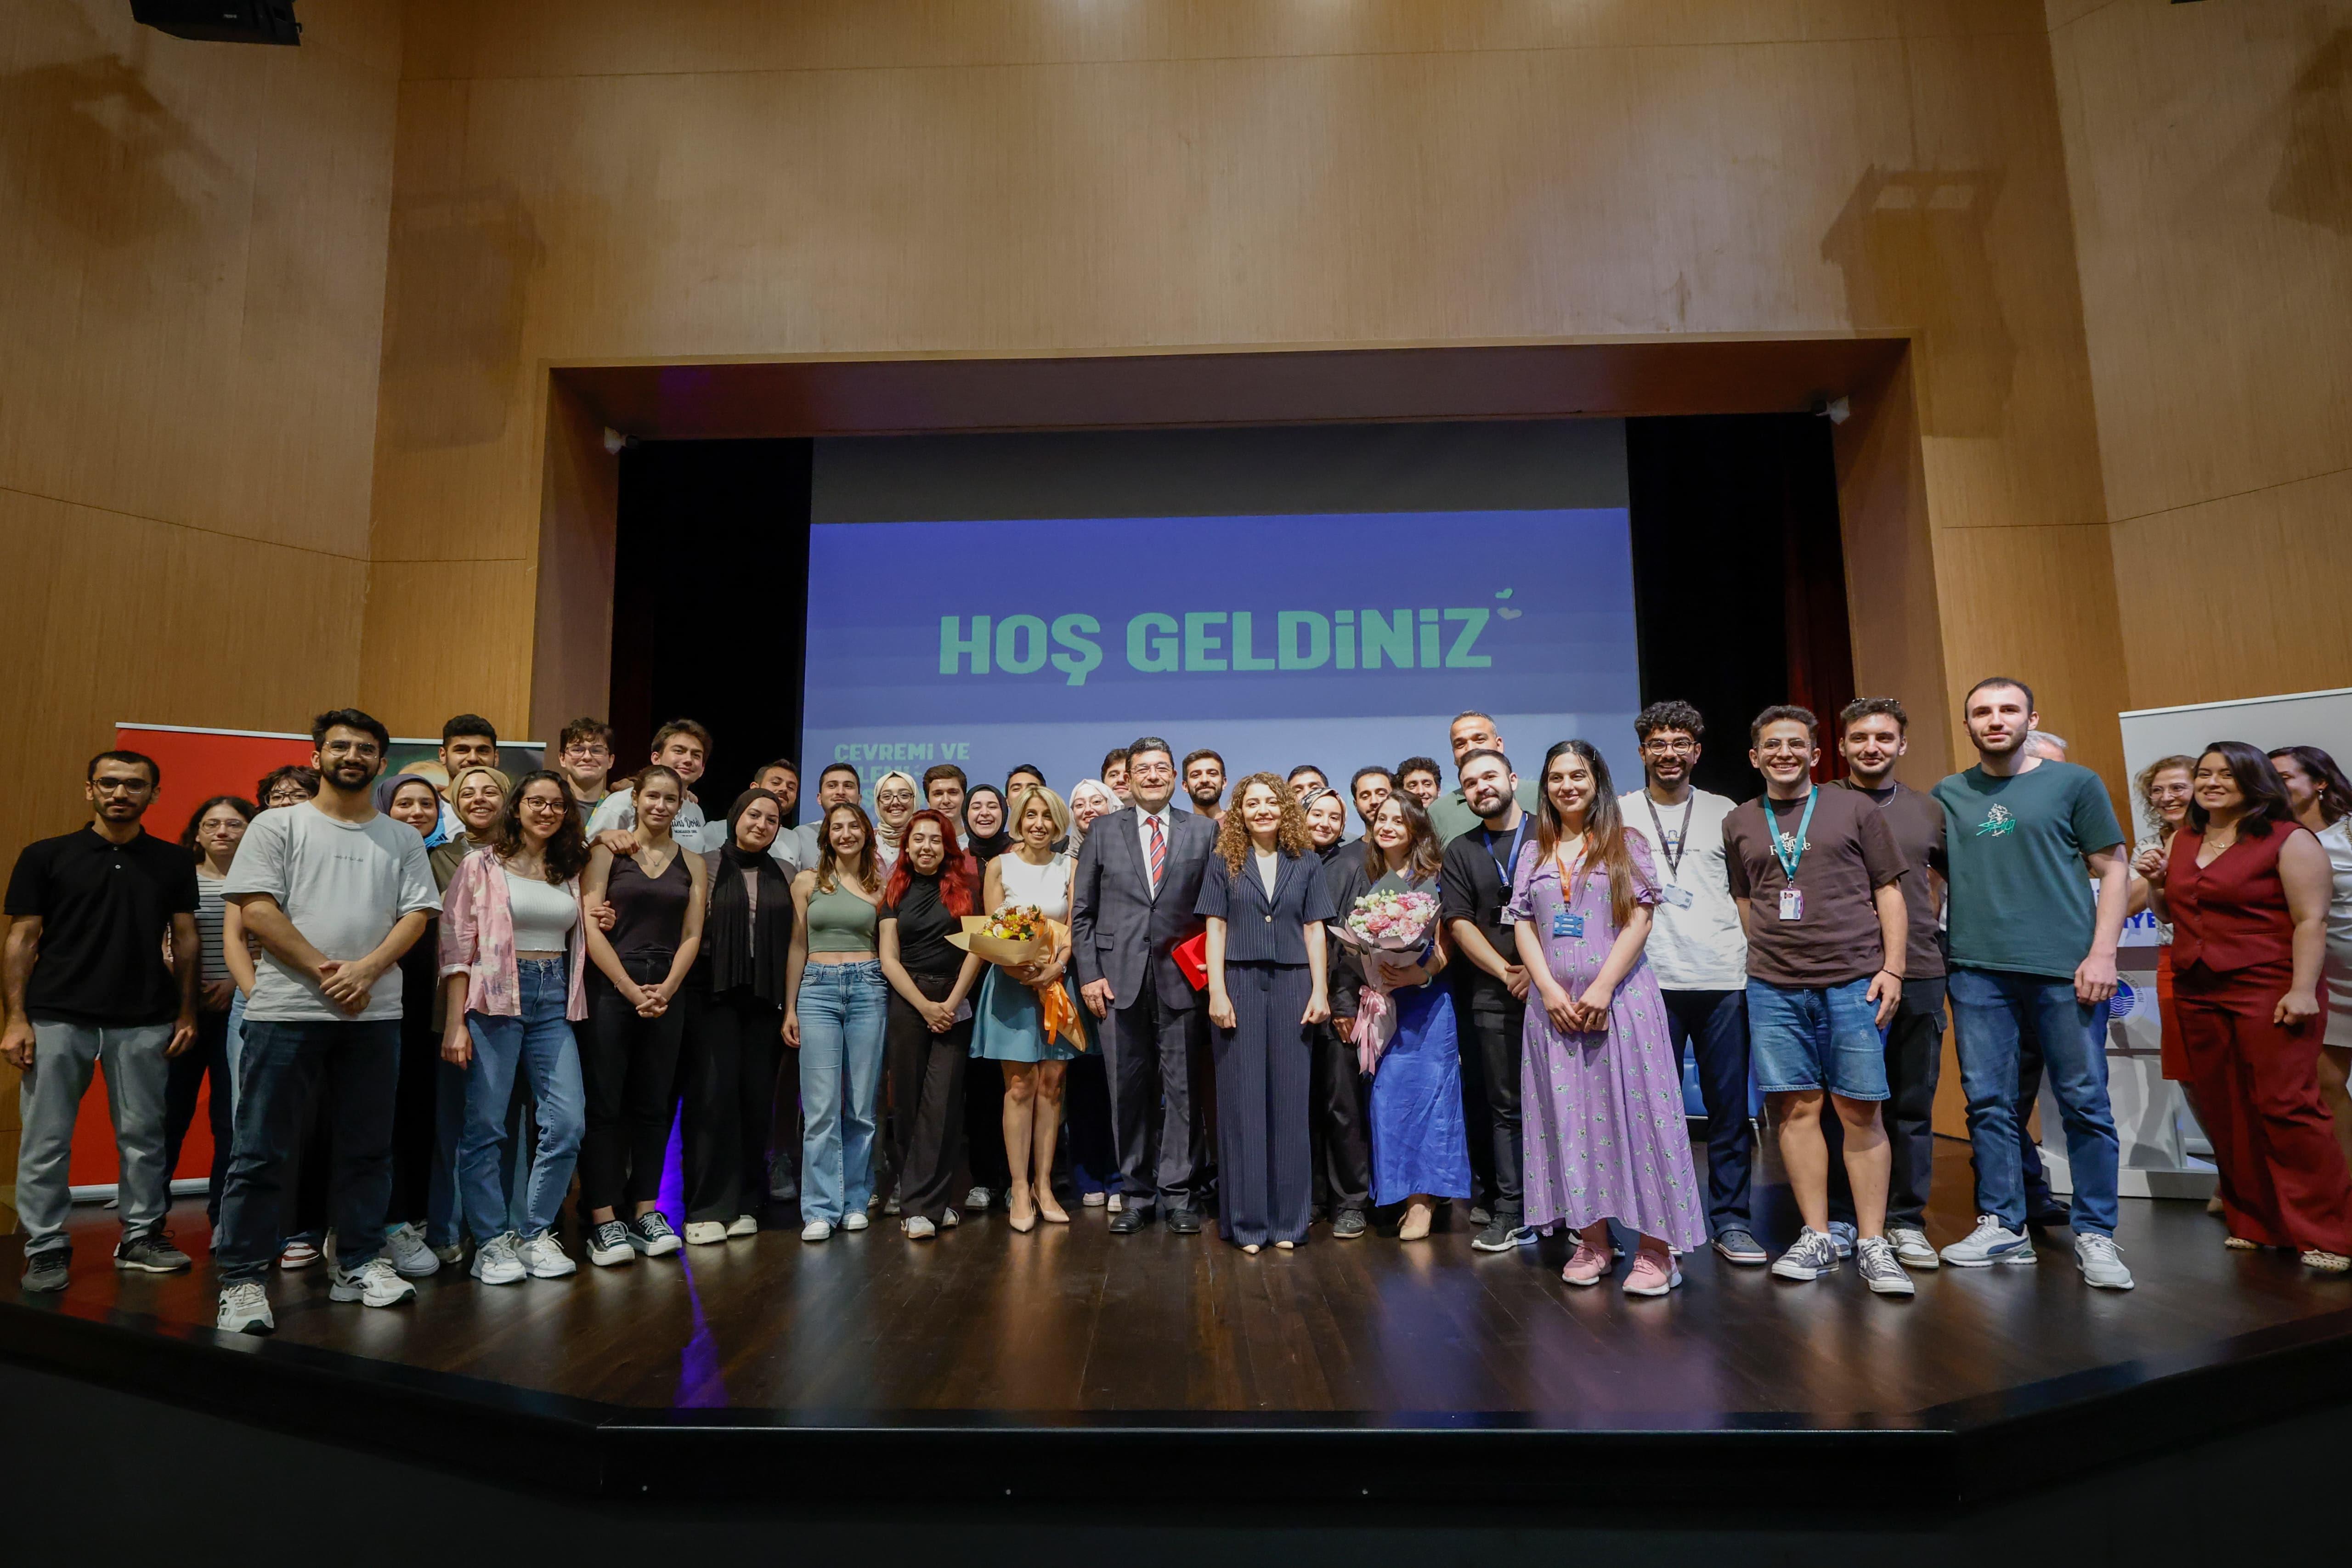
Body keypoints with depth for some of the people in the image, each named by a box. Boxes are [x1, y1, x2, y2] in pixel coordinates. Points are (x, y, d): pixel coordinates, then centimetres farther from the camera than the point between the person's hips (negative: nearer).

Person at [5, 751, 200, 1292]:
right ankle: (45, 1249, 14)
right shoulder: (45, 856, 3)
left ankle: (142, 1237, 18)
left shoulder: (174, 861, 7)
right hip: (57, 1017, -1)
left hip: (144, 1022, 1)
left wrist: (187, 1013, 3)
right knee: (46, 1140, 3)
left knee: (143, 1136, 7)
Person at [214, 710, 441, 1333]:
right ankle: (242, 1280, 11)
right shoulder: (278, 826, 4)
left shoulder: (403, 839, 11)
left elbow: (416, 915, 4)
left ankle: (360, 1265, 20)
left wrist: (366, 969, -12)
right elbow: (256, 909, -5)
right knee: (260, 1151, 1)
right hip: (287, 1009, -2)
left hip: (374, 1013, 3)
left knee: (367, 1148, 9)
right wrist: (323, 970, -12)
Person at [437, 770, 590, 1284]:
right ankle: (492, 1242, 13)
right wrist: (455, 1023, -10)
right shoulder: (482, 865, 1)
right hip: (496, 997, -4)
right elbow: (456, 946, -4)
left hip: (554, 1000, 4)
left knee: (568, 1122, -3)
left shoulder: (570, 872, 14)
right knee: (486, 1126, -1)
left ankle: (535, 1234, 12)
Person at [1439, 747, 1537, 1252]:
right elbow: (1459, 924, 6)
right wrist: (1505, 972, -6)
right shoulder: (1460, 853, 13)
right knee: (1505, 1107, 6)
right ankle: (1508, 1211, 13)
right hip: (1494, 997, 2)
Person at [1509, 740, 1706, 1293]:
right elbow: (1523, 926, 8)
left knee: (1634, 1109, -4)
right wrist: (1550, 990, -6)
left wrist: (1603, 987, -12)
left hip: (1620, 995, -3)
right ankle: (1593, 1239, 13)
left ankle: (1655, 1246, 2)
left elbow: (1640, 919, -3)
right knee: (1569, 1116, 4)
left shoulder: (1627, 843, 4)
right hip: (1554, 1001, 3)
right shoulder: (1533, 853, 13)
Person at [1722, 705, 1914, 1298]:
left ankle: (1872, 1244, 9)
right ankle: (1816, 1238, 13)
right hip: (1774, 988, 2)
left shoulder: (1855, 809, 7)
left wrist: (1892, 968, -2)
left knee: (1859, 1112, 0)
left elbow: (1889, 893, 6)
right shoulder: (1739, 823, 13)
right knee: (1797, 1108, 3)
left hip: (1853, 982, -2)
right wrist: (1763, 962, 8)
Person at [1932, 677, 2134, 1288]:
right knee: (1989, 1103, 5)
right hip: (1976, 968, 2)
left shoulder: (2075, 782, 5)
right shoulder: (1948, 795, 12)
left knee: (2085, 1102, 2)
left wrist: (2103, 952, -6)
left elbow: (2112, 870, 4)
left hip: (2065, 968, -2)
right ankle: (2002, 1227, 15)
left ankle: (2096, 1236, 13)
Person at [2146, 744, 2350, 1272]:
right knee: (2227, 1116, 7)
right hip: (2198, 993, 6)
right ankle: (2256, 1224, 17)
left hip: (2268, 992, -6)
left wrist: (2303, 990, -18)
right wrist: (2156, 885, 3)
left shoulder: (2289, 840, -3)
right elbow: (2170, 915, 23)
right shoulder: (2182, 841, 14)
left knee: (2286, 1107, -8)